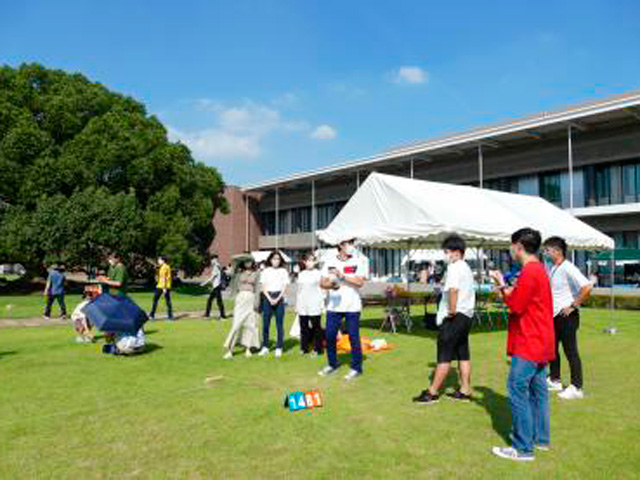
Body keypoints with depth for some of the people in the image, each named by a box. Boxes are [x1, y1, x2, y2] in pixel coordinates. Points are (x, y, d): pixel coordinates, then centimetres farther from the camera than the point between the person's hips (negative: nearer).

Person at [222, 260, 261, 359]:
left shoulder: (255, 274, 9)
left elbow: (257, 289, 5)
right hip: (240, 298, -1)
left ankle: (248, 348, 11)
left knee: (250, 324, 1)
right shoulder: (240, 273, 8)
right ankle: (230, 350, -6)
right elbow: (235, 287, 2)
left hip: (251, 299, 1)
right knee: (237, 324, -8)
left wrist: (256, 302, -2)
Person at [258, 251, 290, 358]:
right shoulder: (265, 271, 7)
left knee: (279, 324, -1)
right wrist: (270, 299, -9)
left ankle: (279, 348, 5)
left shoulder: (283, 271, 5)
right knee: (265, 323, 3)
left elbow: (285, 287, 1)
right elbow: (263, 288, 4)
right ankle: (265, 347, 12)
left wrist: (277, 299, -9)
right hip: (267, 298, 1)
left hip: (279, 298, -1)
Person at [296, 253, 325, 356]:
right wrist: (296, 305, 14)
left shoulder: (318, 273, 1)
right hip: (302, 306, 4)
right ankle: (304, 348, 15)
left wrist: (322, 304, -6)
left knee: (316, 327, -2)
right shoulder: (301, 274, 12)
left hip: (314, 305, -3)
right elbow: (298, 290, 16)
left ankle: (317, 349, 6)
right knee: (304, 327, 6)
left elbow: (322, 289, 0)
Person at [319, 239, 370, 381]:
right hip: (333, 306, 3)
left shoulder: (358, 262, -1)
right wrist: (330, 284, -19)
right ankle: (332, 365, 25)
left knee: (354, 337, 0)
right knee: (330, 336, 7)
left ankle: (356, 368, 13)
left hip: (352, 306, -3)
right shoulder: (330, 262, 7)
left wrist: (342, 276, -19)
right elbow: (322, 283, 2)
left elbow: (359, 282, -12)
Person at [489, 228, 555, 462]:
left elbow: (516, 306, -17)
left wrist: (502, 286, -5)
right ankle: (541, 438, 27)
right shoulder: (539, 269, 13)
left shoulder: (529, 272, -19)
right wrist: (506, 289, 8)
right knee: (537, 390, 16)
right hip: (540, 343, 10)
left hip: (528, 344, -10)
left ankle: (523, 448, -1)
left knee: (518, 390, -5)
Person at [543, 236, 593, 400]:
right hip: (554, 316, 9)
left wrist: (573, 305, -21)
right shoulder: (552, 269, 9)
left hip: (567, 317, -9)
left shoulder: (568, 268, -18)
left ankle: (576, 388, 9)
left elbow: (587, 287, -28)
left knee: (571, 352, -1)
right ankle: (555, 380, 30)